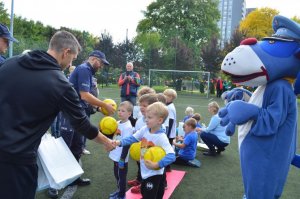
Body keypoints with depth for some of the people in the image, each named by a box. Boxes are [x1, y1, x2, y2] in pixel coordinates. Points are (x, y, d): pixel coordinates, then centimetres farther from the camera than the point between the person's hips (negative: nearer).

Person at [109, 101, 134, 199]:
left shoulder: (128, 127, -21)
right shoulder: (118, 123, 3)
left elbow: (126, 144, -22)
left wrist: (122, 159, -20)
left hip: (121, 158, -8)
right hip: (116, 155, 8)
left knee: (121, 177, 8)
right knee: (117, 175, 22)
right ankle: (119, 191, 41)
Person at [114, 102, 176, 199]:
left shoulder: (161, 137, -27)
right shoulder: (145, 129, -8)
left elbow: (171, 156, -32)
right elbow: (133, 138, 1)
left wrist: (157, 165, -39)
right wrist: (119, 142, -12)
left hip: (154, 174, -7)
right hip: (145, 171, 7)